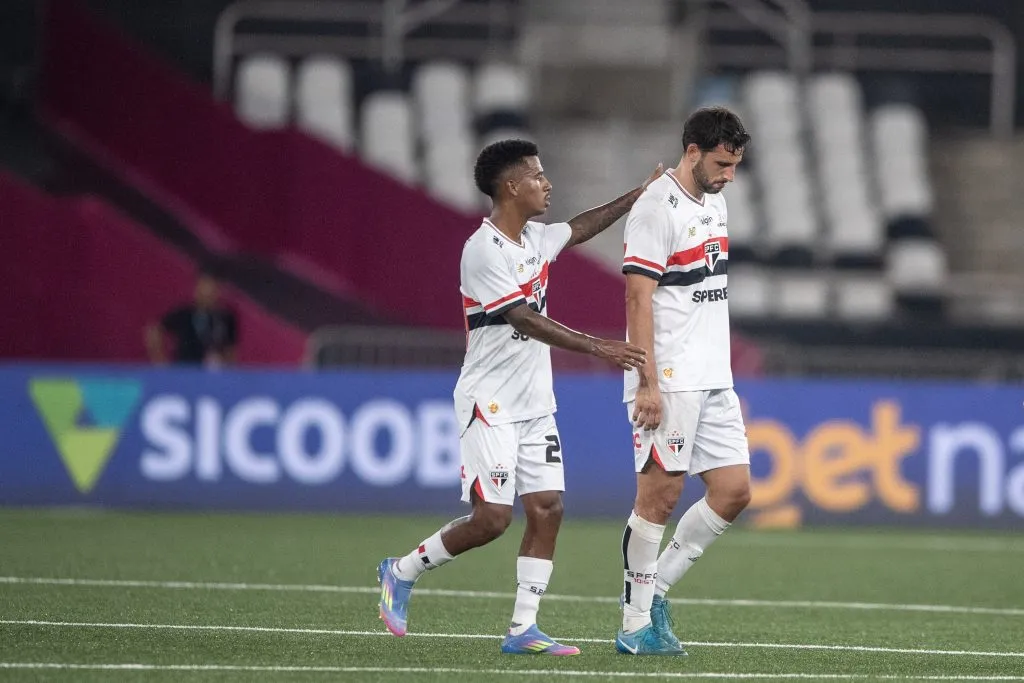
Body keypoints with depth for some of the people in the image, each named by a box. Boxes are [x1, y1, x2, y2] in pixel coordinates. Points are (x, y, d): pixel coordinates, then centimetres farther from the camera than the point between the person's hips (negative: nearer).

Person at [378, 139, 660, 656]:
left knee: (547, 507, -1)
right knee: (492, 518, -12)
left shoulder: (535, 239, 9)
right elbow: (525, 321, -24)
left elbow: (579, 229, 30)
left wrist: (637, 197, 26)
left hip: (535, 404, 8)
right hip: (490, 404, -8)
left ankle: (522, 628, 1)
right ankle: (401, 572, 9)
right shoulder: (483, 250, -18)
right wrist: (598, 348, -28)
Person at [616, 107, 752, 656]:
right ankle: (636, 624, 0)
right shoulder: (656, 208, -12)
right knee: (660, 496, -7)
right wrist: (648, 382, -20)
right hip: (668, 380, -9)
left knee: (734, 491, 4)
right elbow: (639, 300, -16)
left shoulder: (714, 203, 15)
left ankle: (655, 587, 14)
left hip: (713, 380, 9)